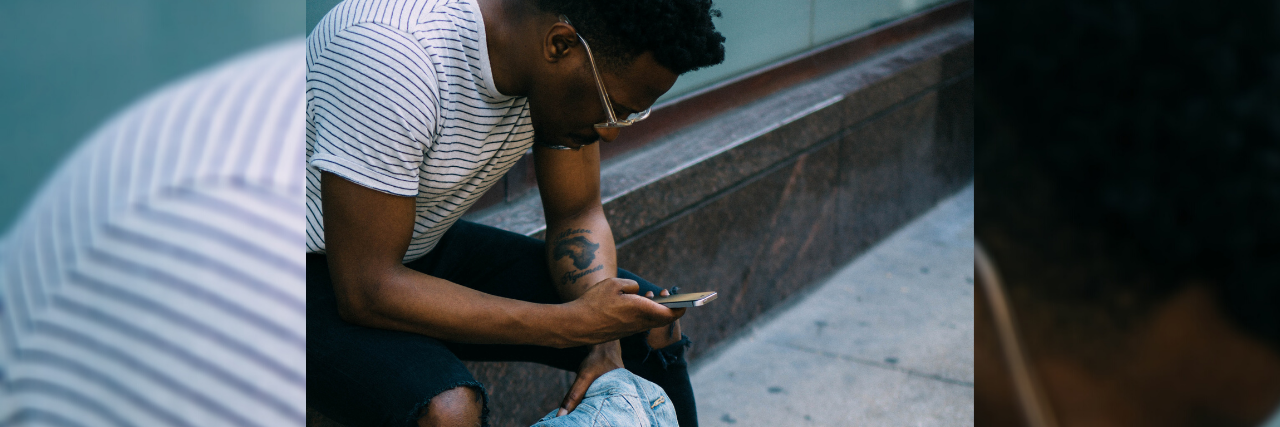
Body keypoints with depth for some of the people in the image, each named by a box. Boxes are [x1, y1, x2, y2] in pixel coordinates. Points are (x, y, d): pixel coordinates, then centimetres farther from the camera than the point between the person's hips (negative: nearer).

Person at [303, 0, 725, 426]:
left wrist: (605, 343, -18)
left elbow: (577, 214, 1)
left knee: (652, 326, 0)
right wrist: (572, 323, -32)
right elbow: (365, 292, -33)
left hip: (426, 248, 7)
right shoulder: (394, 59, -35)